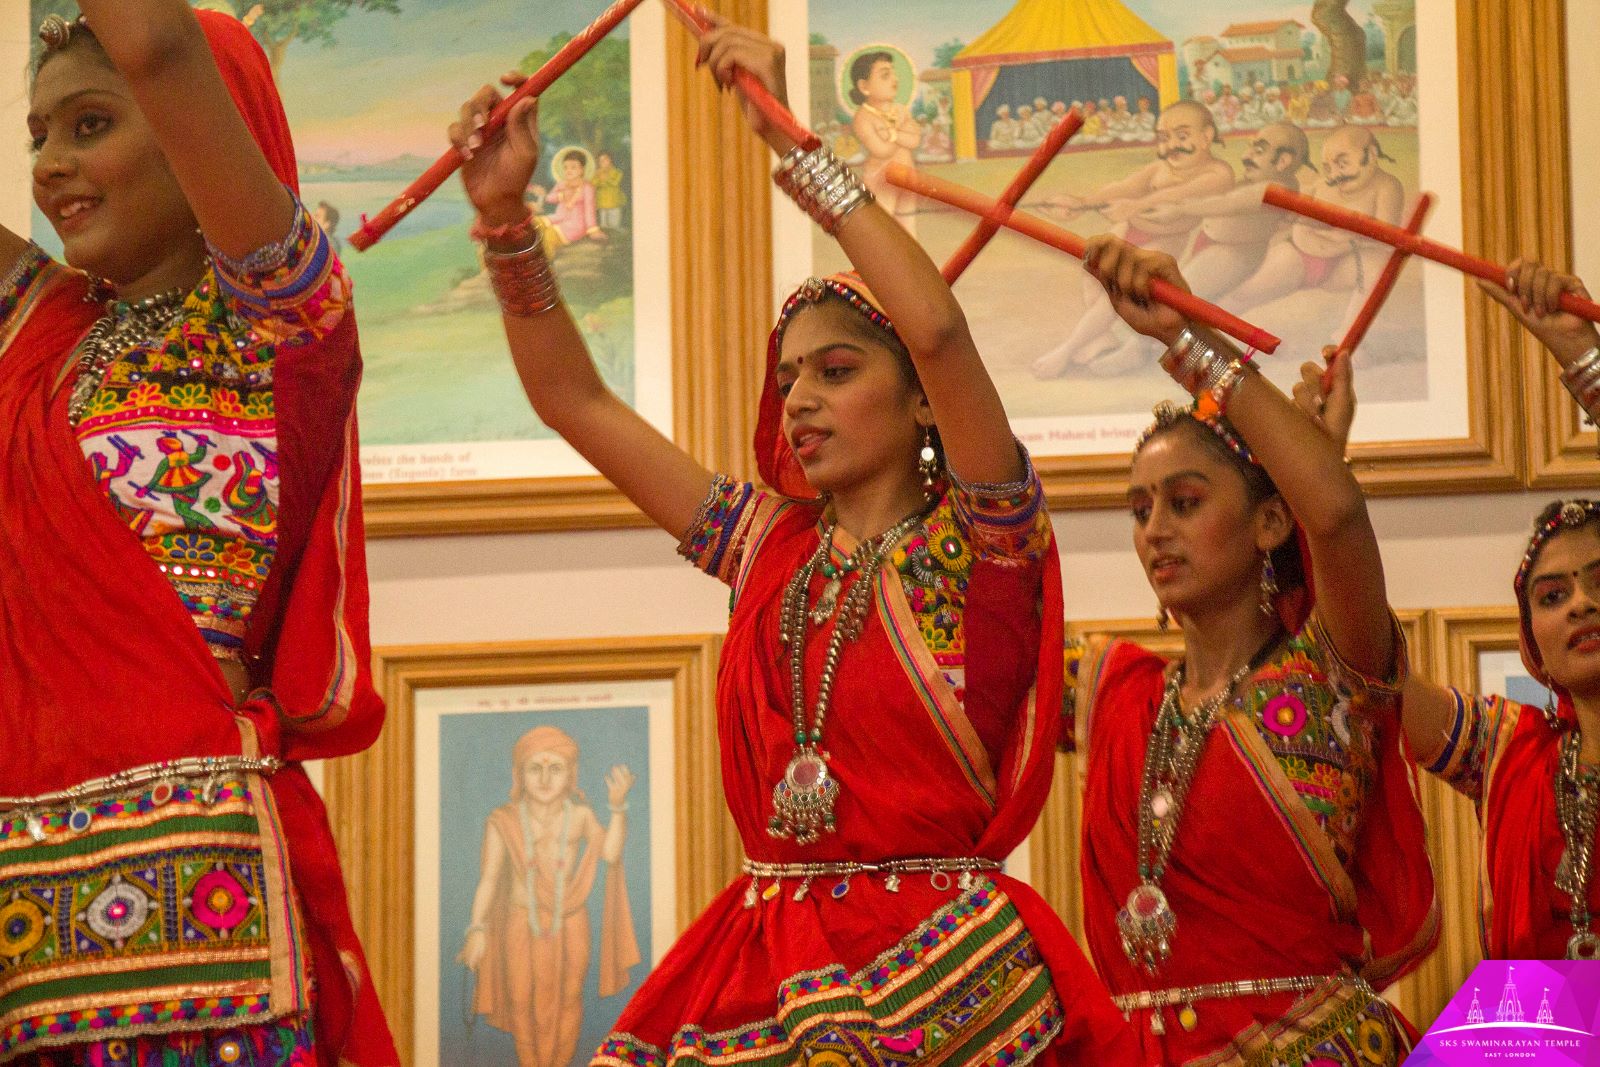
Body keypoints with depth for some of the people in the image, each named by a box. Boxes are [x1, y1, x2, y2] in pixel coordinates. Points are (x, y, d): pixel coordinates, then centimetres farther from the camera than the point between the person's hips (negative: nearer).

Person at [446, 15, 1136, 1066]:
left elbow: (938, 328, -16)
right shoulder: (772, 545, 16)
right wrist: (507, 218, 6)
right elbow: (575, 401, 17)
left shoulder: (977, 544, 1)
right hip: (764, 967, 5)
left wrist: (790, 137, -12)